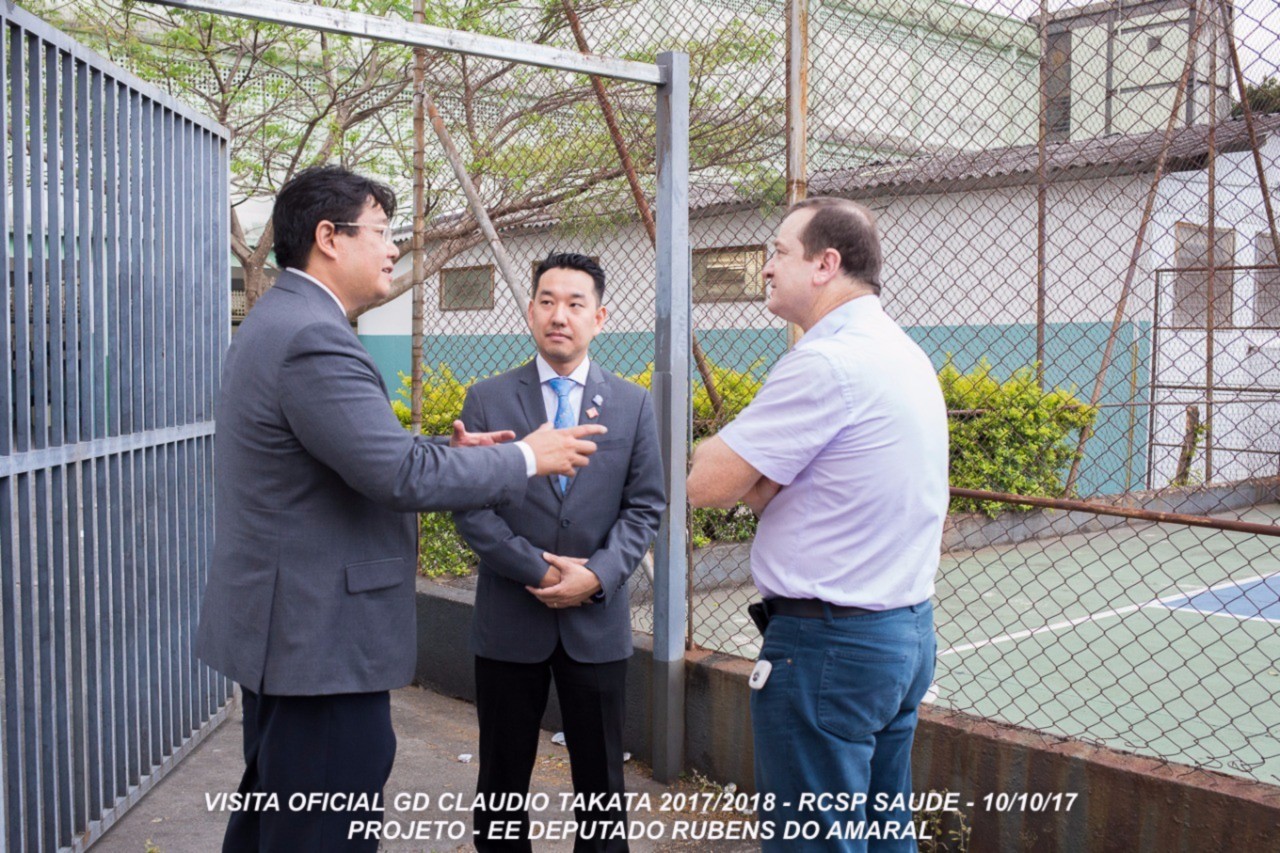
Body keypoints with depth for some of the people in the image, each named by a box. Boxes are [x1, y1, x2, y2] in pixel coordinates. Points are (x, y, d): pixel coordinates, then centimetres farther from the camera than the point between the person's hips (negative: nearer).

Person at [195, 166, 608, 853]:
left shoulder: (278, 323, 13)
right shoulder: (313, 337, -21)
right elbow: (401, 475, -25)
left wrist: (447, 457, 7)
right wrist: (526, 457, -13)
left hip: (282, 627, 11)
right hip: (321, 641, -11)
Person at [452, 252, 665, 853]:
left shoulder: (633, 405, 4)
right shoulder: (488, 399, 0)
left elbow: (645, 506, 1)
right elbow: (469, 507, -5)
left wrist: (598, 576, -14)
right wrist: (539, 571, -14)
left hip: (597, 621, 1)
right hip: (509, 621, 0)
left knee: (600, 780, 11)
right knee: (502, 780, 12)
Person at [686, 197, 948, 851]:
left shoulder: (825, 363, -20)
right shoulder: (903, 354, 11)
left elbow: (708, 483, -17)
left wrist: (721, 447, 2)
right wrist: (750, 471, -3)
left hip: (830, 645, -9)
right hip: (907, 629, 10)